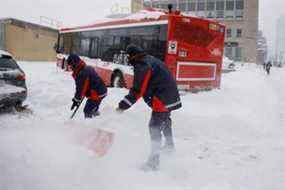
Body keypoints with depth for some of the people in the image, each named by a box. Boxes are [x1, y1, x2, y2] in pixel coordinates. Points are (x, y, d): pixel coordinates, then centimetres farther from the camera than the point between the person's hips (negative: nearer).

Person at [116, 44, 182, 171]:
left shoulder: (142, 66, -16)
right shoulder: (152, 60, 15)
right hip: (172, 97, 11)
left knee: (155, 127, -10)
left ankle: (153, 161, -11)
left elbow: (138, 91, -21)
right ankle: (169, 145, 51)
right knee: (165, 120, 30)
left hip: (162, 100, -10)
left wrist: (123, 106, -20)